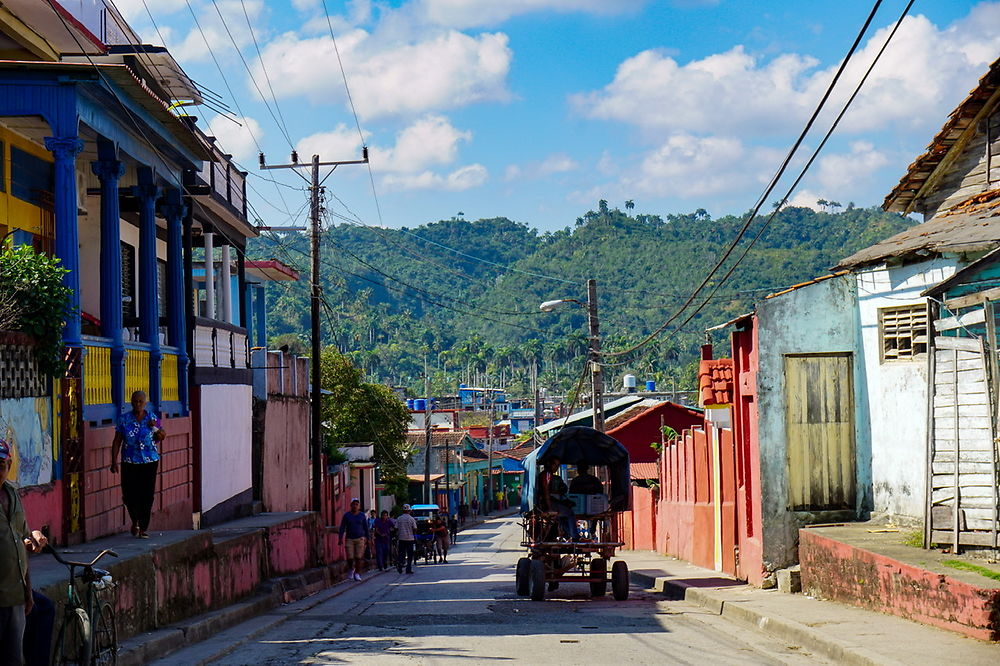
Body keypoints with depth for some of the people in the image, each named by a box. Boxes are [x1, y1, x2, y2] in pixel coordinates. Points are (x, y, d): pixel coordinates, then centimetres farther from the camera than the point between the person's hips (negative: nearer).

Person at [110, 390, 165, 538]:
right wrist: (114, 461, -3)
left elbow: (160, 438, 12)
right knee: (129, 494, -3)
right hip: (129, 462, 0)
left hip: (149, 462, 0)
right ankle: (135, 522, 24)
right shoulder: (124, 419, 1)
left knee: (147, 495, -3)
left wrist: (156, 428, -8)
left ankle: (143, 528, 6)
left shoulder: (152, 418, 4)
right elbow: (117, 442, 3)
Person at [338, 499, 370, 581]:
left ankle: (357, 574, 4)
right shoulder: (346, 515, 2)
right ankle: (352, 569, 25)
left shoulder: (362, 516, 5)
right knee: (349, 558, -5)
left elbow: (366, 528, 9)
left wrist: (368, 538, 7)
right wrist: (341, 538, -9)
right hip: (349, 539, 0)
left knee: (359, 558, -6)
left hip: (360, 539, 0)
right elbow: (342, 527, 0)